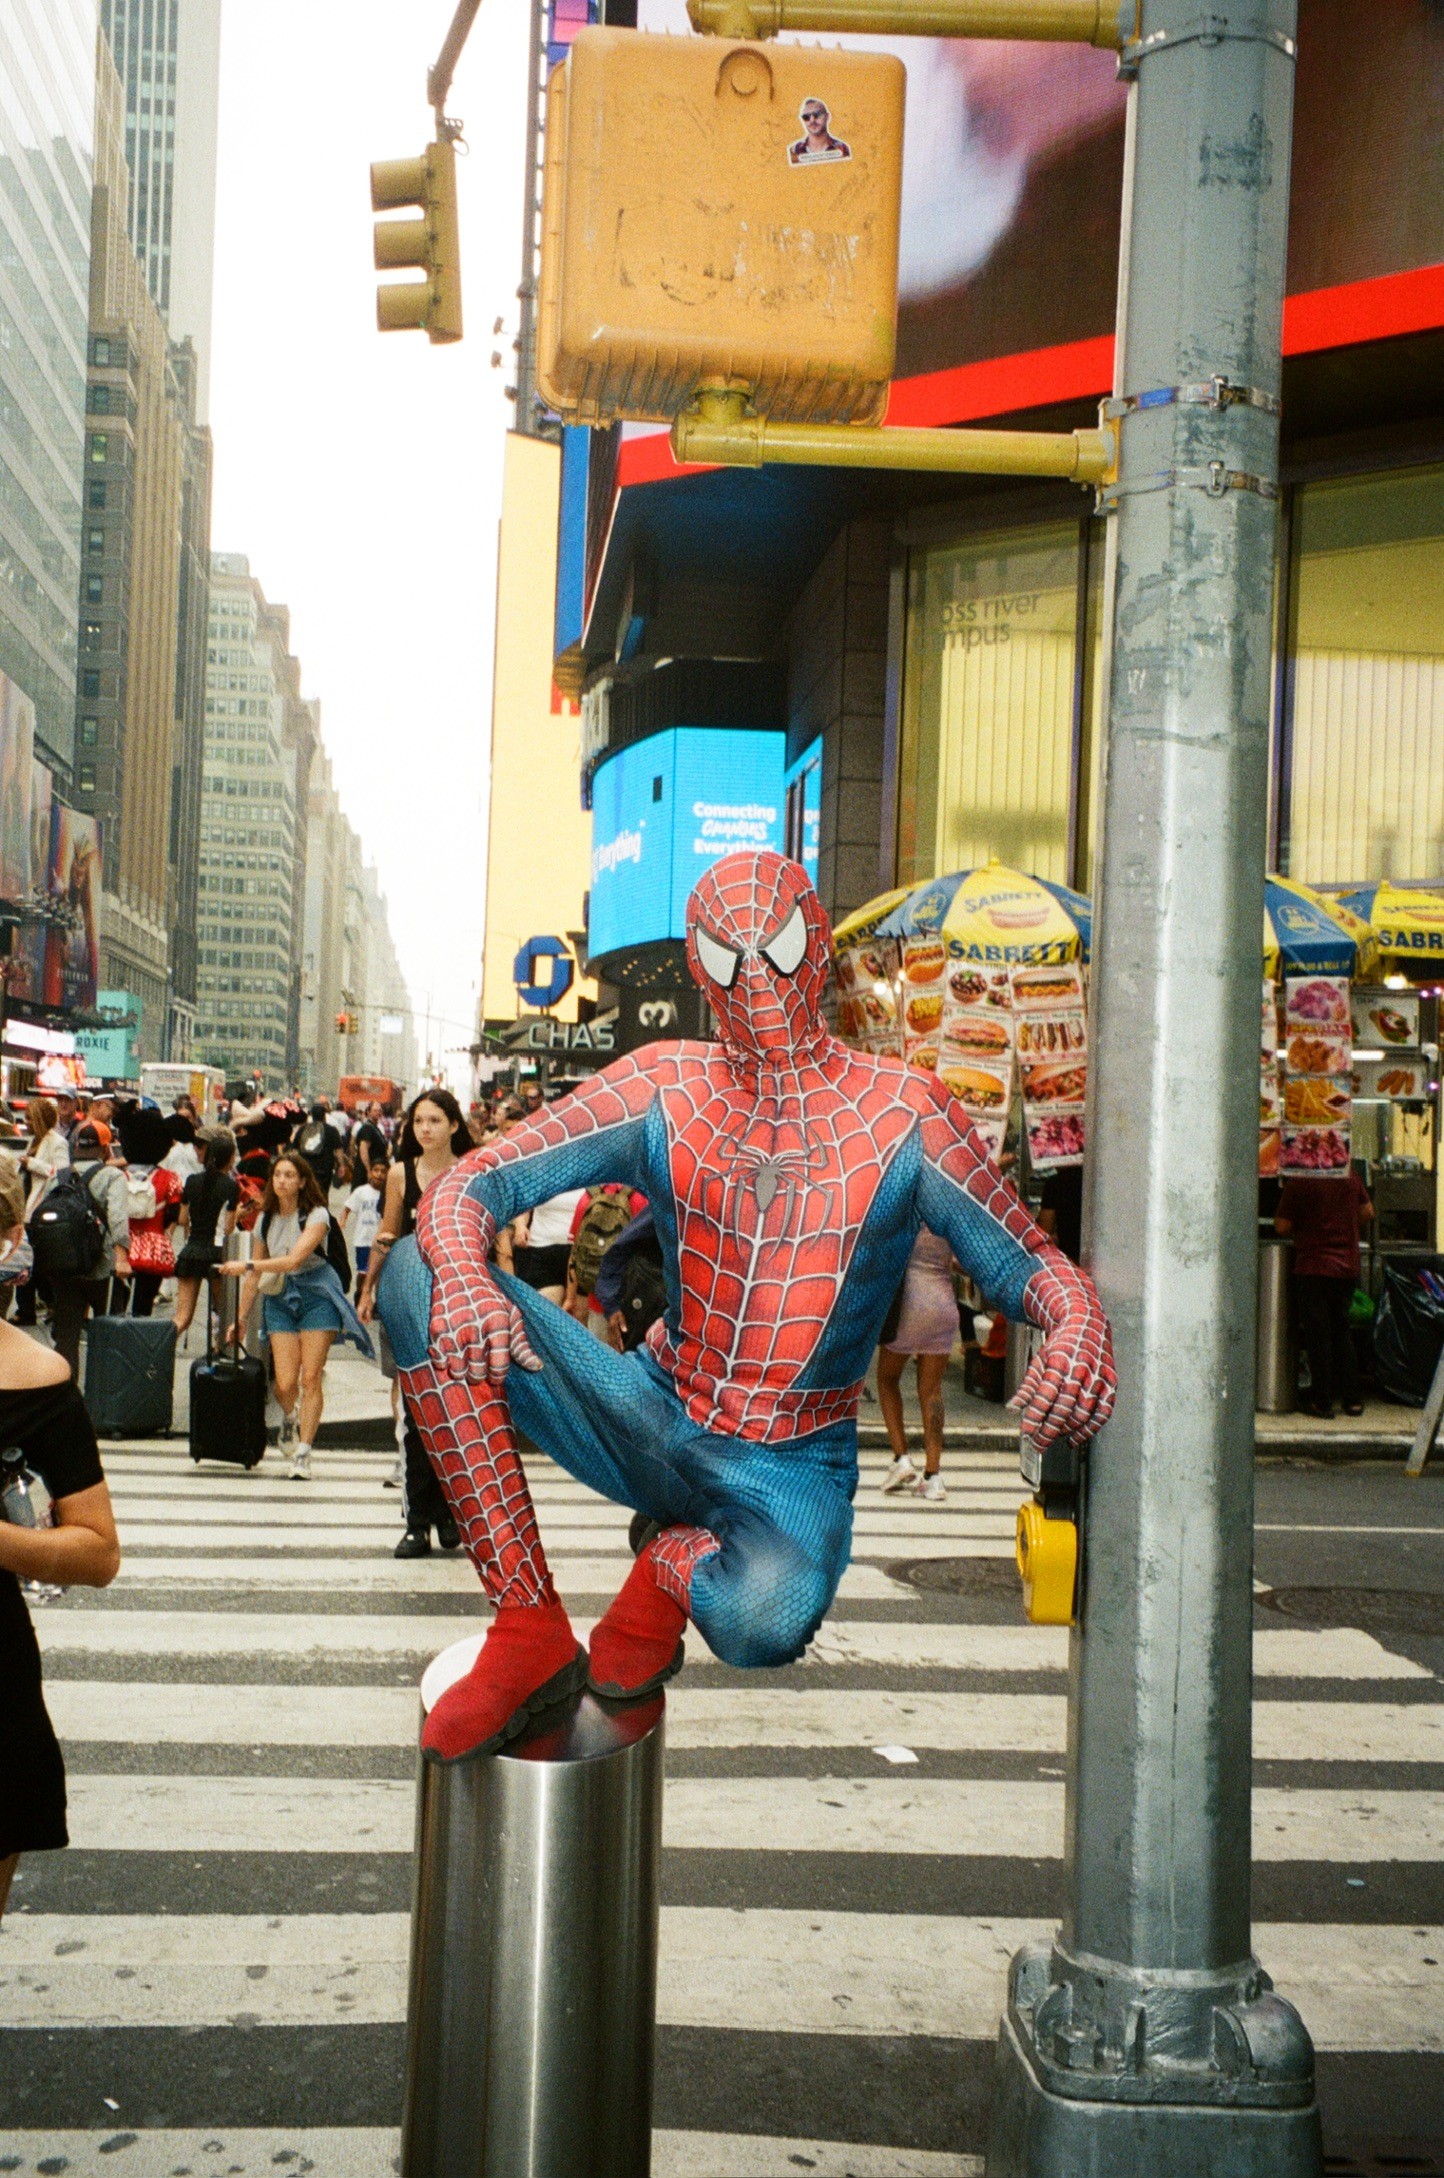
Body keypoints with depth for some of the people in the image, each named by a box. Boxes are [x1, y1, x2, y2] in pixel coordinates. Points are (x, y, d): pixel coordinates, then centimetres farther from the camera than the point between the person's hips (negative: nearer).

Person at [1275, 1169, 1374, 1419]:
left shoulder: (1298, 1182, -13)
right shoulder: (1350, 1174, 1)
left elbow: (1281, 1226, -11)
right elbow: (1367, 1212, 12)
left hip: (1313, 1268, -5)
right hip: (1348, 1265, 5)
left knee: (1317, 1334, 2)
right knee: (1342, 1330, 17)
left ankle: (1321, 1401, 4)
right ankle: (1352, 1399, 17)